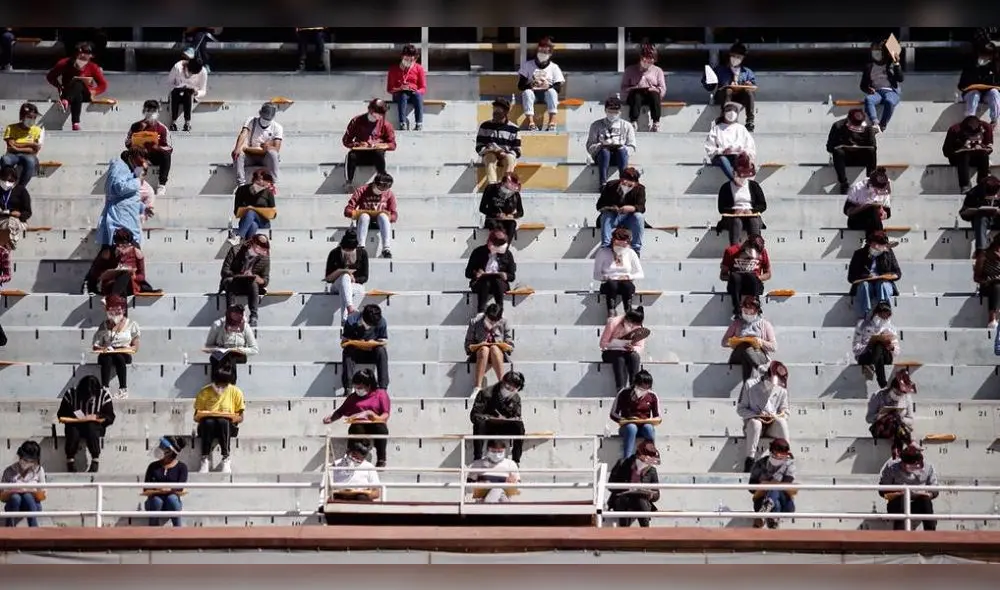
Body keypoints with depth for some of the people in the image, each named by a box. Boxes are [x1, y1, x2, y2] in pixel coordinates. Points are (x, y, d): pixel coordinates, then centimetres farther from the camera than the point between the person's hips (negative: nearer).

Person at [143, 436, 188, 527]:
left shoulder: (181, 467, 3)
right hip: (155, 501, 1)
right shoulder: (153, 466, 8)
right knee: (156, 500, -34)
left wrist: (169, 489, -31)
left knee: (172, 498, -36)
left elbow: (180, 487, -11)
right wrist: (155, 488, -23)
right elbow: (146, 488, -1)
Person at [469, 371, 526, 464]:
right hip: (487, 428, -3)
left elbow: (517, 417, -4)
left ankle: (516, 460, -19)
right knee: (479, 423, -36)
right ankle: (477, 459, -31)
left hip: (504, 429, 3)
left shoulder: (516, 398, -5)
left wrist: (505, 420, -28)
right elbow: (474, 416, -22)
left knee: (519, 425, -26)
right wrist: (495, 419, -34)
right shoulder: (485, 393, -17)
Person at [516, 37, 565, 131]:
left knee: (552, 91, -34)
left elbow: (558, 88, -2)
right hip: (532, 93, 0)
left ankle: (552, 122, -43)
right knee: (527, 92, -34)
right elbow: (520, 85, 0)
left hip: (546, 94, 0)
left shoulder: (554, 67, 6)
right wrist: (530, 85, -22)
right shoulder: (527, 65, 7)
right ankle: (531, 123, -45)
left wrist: (549, 86, -24)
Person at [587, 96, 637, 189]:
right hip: (600, 156, 0)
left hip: (619, 157, 1)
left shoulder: (627, 126, 14)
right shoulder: (596, 125, 12)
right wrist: (601, 145, -16)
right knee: (604, 151, -36)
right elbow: (590, 146, 5)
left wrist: (622, 147, -13)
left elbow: (632, 147, 9)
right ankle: (603, 183, -44)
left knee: (622, 151, -34)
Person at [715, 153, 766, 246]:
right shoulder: (726, 187, 12)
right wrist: (734, 211, -15)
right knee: (736, 222, -36)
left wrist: (752, 211, -8)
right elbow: (721, 208, 4)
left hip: (751, 215, 1)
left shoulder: (754, 185, 17)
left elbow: (763, 205, 11)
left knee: (754, 222, -34)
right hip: (733, 216, -1)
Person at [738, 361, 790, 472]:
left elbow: (785, 413, 6)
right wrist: (757, 414, -21)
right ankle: (750, 460, -38)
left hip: (772, 425, 2)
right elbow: (740, 409, -4)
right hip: (752, 425, -1)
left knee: (781, 421, -33)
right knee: (755, 422, -38)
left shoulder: (782, 390, -1)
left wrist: (777, 416, -18)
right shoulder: (750, 385, -7)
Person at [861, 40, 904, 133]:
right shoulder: (869, 67, 20)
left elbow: (900, 79, 0)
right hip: (876, 92, 1)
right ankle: (875, 124, -54)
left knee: (889, 101, -39)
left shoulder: (891, 64, 14)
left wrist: (897, 64, -12)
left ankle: (882, 127, -43)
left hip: (891, 91, -1)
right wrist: (868, 89, -6)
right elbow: (863, 85, 19)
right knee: (868, 100, -36)